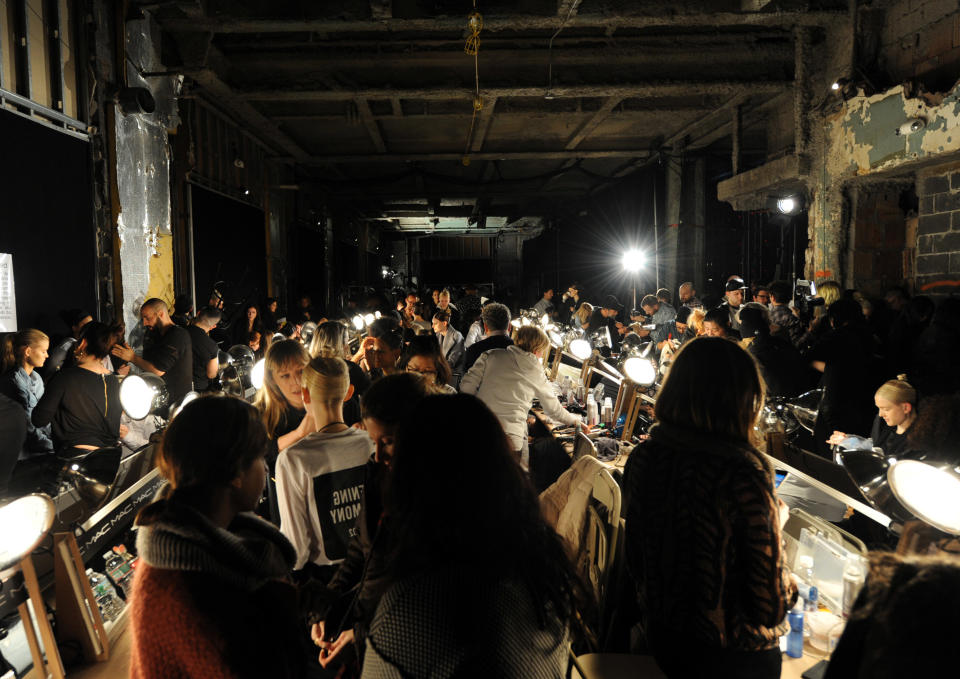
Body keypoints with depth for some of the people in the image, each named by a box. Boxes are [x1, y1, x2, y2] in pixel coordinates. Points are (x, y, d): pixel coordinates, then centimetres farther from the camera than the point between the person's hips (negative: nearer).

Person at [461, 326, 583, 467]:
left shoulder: (492, 355, 5)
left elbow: (467, 386, -1)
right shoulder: (537, 375, 6)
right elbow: (554, 410, 18)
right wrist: (575, 419, 37)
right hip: (511, 438, -2)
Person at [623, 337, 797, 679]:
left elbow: (634, 559, 1)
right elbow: (771, 608, -20)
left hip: (660, 638, 4)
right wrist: (775, 523, -6)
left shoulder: (642, 457, -11)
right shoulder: (743, 474, -28)